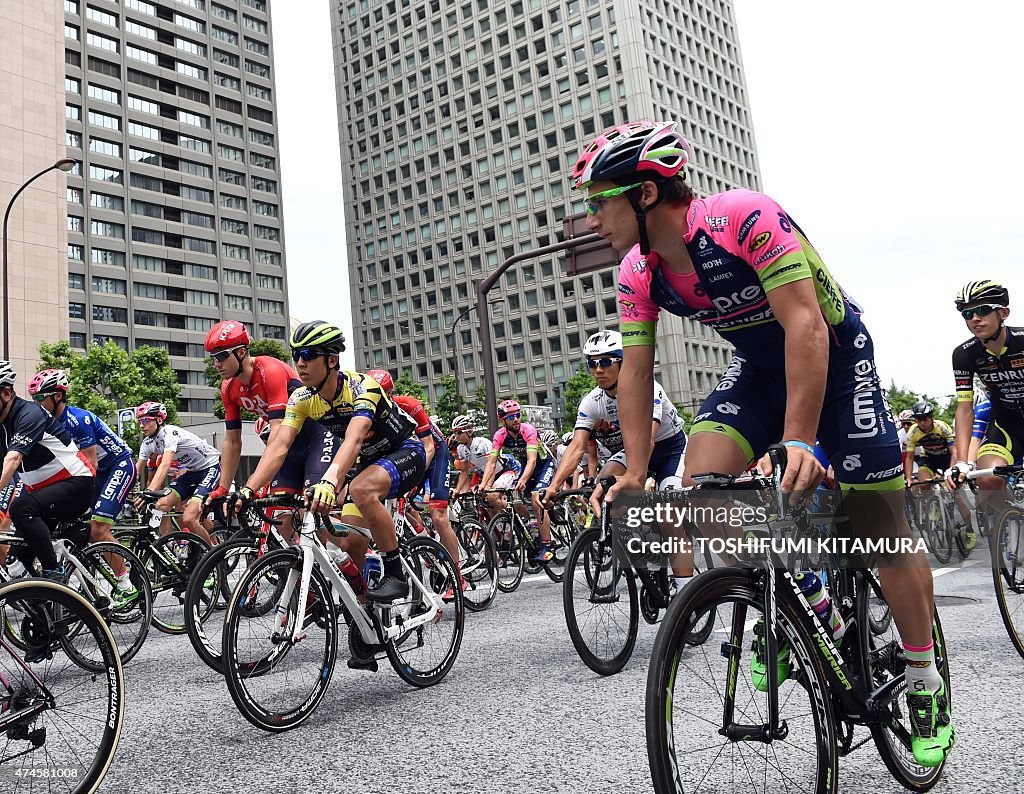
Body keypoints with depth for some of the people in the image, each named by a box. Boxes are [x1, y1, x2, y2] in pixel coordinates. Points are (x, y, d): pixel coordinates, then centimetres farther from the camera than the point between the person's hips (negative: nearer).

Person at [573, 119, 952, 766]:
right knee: (700, 485, -18)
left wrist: (798, 441, -41)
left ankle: (929, 686, 17)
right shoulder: (639, 274, -11)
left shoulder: (746, 217, -31)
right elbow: (635, 372, -5)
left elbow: (806, 326, -35)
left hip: (834, 354, -5)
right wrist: (635, 474, -11)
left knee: (881, 525, -3)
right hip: (759, 366, 5)